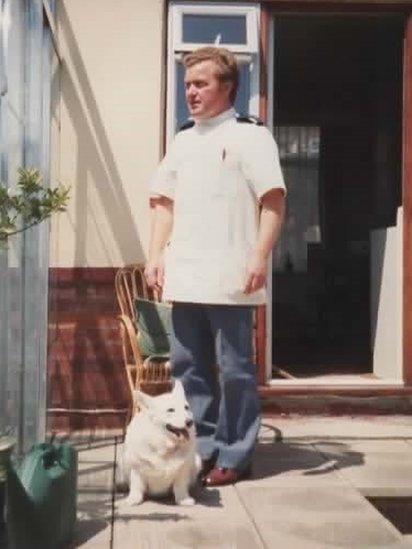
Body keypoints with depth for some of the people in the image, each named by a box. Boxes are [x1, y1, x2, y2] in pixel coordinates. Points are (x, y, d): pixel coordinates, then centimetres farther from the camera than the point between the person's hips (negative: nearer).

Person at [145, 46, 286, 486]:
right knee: (188, 366, 10)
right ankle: (202, 448, 22)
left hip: (229, 278, -6)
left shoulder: (250, 135, 0)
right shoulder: (183, 140, 18)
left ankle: (234, 455, 12)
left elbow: (273, 200, -7)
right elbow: (165, 202, 20)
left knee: (234, 369, 1)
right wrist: (156, 256, 10)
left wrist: (259, 257, -16)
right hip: (184, 276, 7)